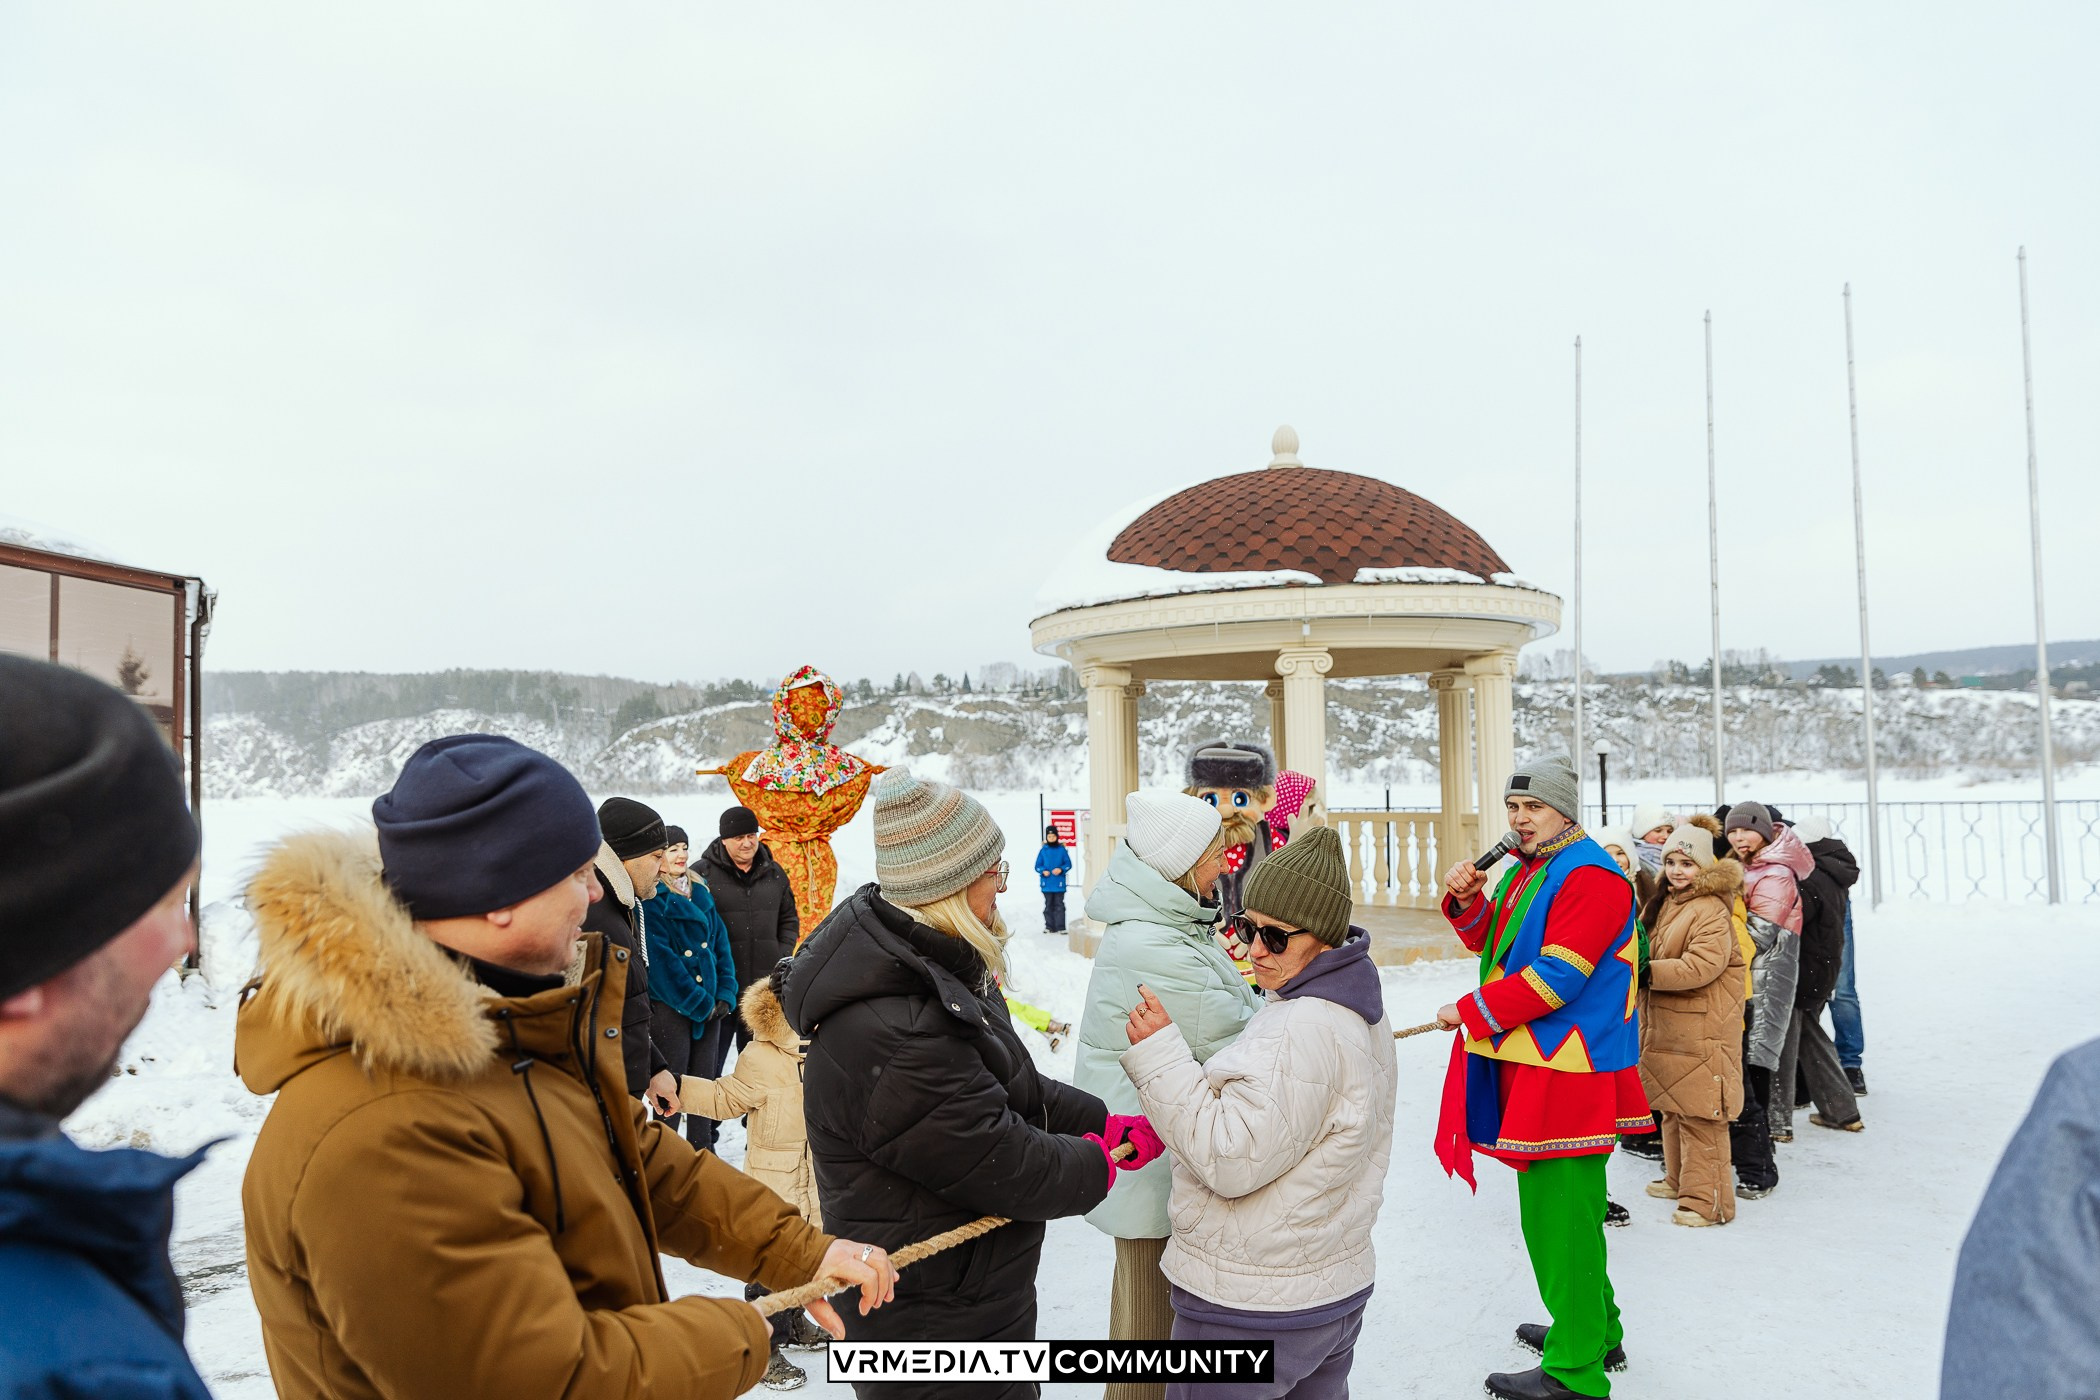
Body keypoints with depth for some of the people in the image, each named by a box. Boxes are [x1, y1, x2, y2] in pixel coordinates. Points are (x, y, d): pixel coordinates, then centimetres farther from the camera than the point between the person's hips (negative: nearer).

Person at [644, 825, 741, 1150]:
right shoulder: (650, 900, -10)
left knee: (705, 1079, 12)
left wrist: (725, 995, 0)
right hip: (669, 1006, -6)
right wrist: (700, 1004, -14)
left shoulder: (700, 894, 12)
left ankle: (703, 1147, 23)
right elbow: (660, 959, -15)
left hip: (709, 1006, 6)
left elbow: (721, 945, 11)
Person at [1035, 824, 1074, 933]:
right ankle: (1049, 927, 13)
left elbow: (1068, 864, 4)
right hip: (1047, 883, 1)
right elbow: (1037, 866, 8)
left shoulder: (1062, 850, 1)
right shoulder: (1043, 851, 4)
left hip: (1059, 883, -1)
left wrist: (1061, 869, -13)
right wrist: (1043, 871, -11)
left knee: (1059, 905, 0)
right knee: (1048, 905, 6)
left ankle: (1060, 927, 1)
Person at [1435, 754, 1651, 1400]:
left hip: (1567, 1070, -10)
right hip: (1529, 1062, 10)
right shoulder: (1527, 870, 16)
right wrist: (1468, 901, 0)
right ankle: (1596, 1330, 36)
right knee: (1562, 1208, 20)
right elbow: (1493, 943, 20)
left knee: (1557, 1214, -5)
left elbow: (1555, 976, -23)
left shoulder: (1590, 876, -16)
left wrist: (1470, 1013, -16)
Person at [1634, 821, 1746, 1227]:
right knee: (1672, 1108, 18)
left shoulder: (1711, 910, -15)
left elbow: (1702, 965, -26)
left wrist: (1649, 972, -26)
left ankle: (1707, 1200, 2)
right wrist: (1638, 969, 7)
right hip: (1665, 1026, 9)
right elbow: (1648, 951, 26)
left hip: (1701, 1030, -9)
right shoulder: (1661, 904, 13)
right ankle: (1678, 1180, 32)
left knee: (1699, 1114, -5)